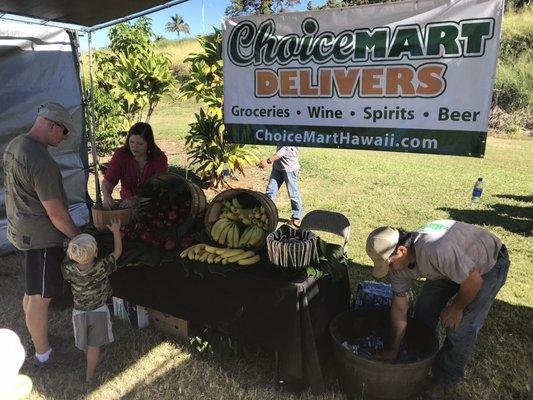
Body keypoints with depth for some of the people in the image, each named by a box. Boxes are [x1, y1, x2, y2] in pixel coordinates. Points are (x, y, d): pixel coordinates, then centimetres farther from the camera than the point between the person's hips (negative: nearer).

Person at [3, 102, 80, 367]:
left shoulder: (14, 145, 6)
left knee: (33, 290, 24)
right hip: (41, 237, -10)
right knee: (40, 297, 5)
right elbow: (56, 213, -23)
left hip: (21, 230, 10)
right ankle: (43, 354, 21)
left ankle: (35, 335, 43)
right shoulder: (41, 161, -26)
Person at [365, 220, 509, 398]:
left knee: (461, 328, -11)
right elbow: (399, 307, -9)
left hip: (488, 264, -6)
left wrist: (456, 309, -13)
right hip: (453, 265, 6)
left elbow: (474, 281, -31)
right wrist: (393, 350, -3)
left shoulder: (435, 250, -45)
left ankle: (447, 380, 14)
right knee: (424, 309, 5)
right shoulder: (398, 261, -18)